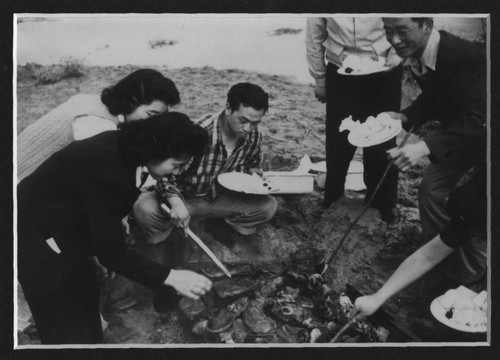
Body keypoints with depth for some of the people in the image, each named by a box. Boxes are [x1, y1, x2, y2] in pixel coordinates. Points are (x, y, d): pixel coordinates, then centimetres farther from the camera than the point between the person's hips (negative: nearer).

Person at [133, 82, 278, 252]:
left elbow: (252, 164, 12)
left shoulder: (254, 136, -11)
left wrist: (254, 174, -13)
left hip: (218, 199, 5)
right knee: (144, 209, -34)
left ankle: (220, 226, 10)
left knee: (268, 206, -16)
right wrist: (176, 202, -48)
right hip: (184, 197, -4)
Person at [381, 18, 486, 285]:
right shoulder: (416, 54, -10)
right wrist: (403, 117, -12)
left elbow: (475, 118, -36)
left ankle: (465, 276, 12)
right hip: (459, 131, 8)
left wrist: (424, 147, -46)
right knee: (432, 187, 5)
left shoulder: (462, 56, -35)